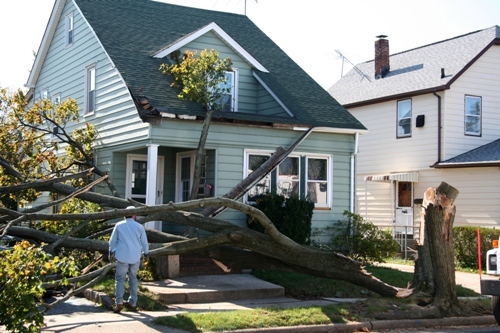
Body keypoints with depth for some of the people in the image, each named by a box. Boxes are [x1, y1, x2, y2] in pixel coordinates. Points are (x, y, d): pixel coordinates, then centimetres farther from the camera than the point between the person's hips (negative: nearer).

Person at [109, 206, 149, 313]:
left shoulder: (119, 225, 0)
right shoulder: (139, 227, 1)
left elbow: (112, 241, 7)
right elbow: (144, 242, 7)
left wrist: (111, 253, 21)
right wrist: (146, 253, 24)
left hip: (122, 256, -2)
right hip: (135, 257, 2)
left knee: (120, 279, 2)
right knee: (133, 279, 14)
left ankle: (118, 303, -8)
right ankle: (132, 303, 17)